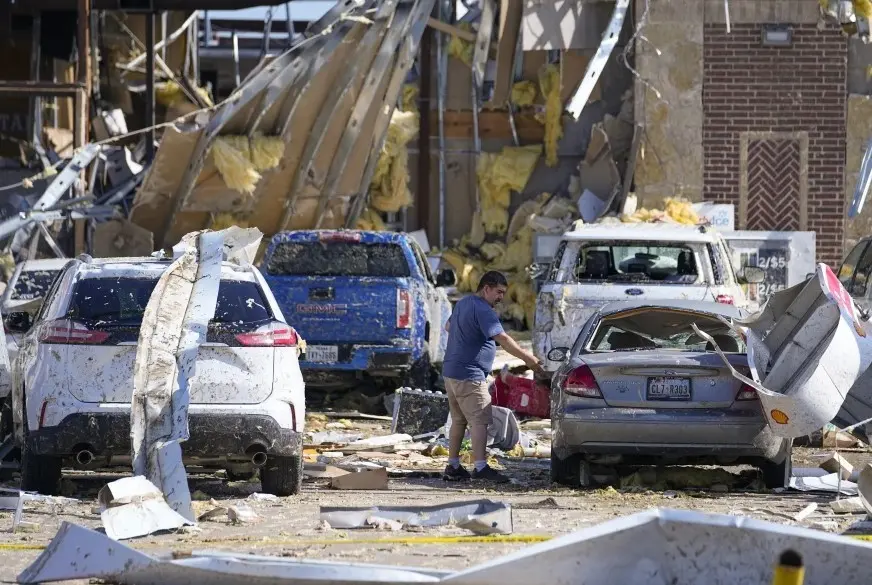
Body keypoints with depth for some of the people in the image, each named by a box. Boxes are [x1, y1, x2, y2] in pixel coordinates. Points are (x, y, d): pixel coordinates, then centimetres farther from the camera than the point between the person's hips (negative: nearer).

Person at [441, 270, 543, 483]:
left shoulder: (462, 304, 15)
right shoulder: (482, 310, -16)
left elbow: (448, 326, 34)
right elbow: (503, 339, -22)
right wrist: (528, 358, -20)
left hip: (451, 372, 10)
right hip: (469, 375, -10)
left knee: (458, 420, 14)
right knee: (479, 420, -11)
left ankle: (453, 467, 15)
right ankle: (481, 467, -16)